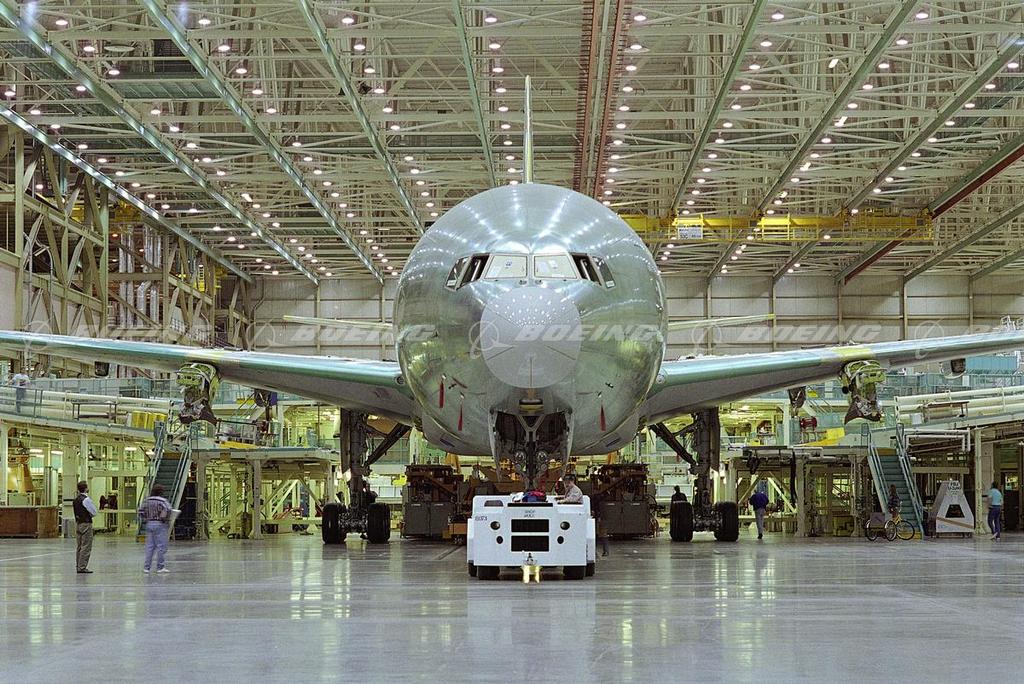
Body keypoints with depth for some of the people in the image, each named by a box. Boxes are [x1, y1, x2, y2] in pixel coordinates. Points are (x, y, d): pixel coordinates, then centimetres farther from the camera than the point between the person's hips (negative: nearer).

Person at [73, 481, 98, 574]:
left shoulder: (75, 500, 11)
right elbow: (95, 512, -13)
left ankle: (78, 566, 18)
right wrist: (90, 514, 8)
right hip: (86, 524, -9)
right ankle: (82, 567, -7)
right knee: (86, 547, -5)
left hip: (77, 523, 9)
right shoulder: (86, 499, -15)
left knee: (79, 546, 14)